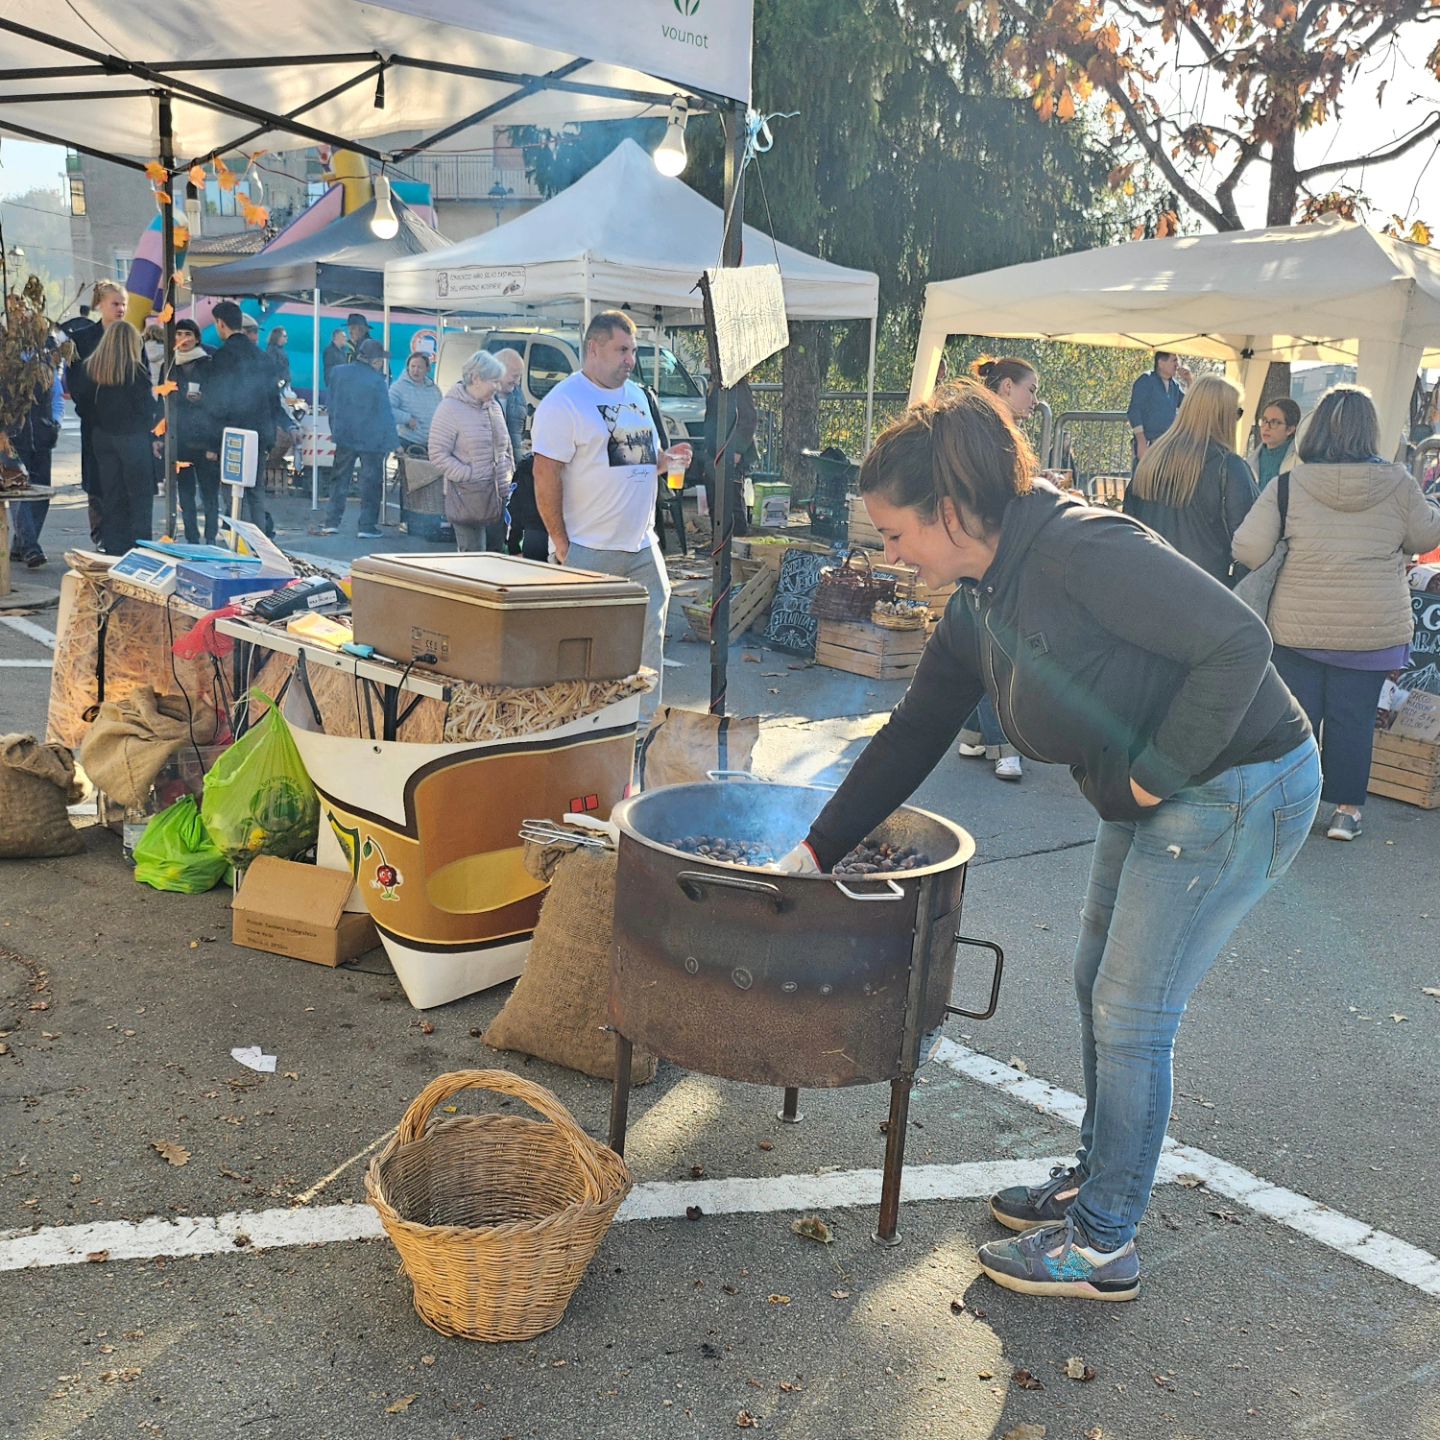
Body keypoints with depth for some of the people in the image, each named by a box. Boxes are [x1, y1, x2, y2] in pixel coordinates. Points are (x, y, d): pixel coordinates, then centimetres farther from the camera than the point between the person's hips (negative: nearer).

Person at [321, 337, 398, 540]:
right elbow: (386, 415, -11)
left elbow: (331, 406, 9)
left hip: (344, 437, 4)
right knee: (370, 482, 4)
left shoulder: (339, 373, 1)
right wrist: (395, 443, -5)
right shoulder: (377, 381, -14)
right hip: (372, 439, -4)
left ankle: (331, 522, 11)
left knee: (339, 479, 13)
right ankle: (367, 526, 3)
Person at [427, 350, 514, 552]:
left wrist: (508, 473, 10)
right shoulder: (451, 409, -9)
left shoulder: (494, 406, 13)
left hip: (498, 497, 7)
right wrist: (470, 476, -17)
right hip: (468, 499, -7)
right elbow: (438, 454, -13)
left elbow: (506, 447, 24)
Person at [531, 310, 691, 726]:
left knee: (649, 637, 8)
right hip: (590, 552, -7)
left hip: (642, 547, 7)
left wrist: (667, 458, 3)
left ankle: (643, 723, 19)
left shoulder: (636, 395, 15)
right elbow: (546, 477, -14)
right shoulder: (563, 402, -9)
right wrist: (562, 545, -16)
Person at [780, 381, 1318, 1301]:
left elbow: (1238, 642, -28)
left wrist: (1157, 773, -21)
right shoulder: (978, 605, 3)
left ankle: (1103, 1245, 17)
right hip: (1153, 798, 9)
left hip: (1240, 791, -9)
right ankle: (1098, 1178, 39)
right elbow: (912, 738, 8)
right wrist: (815, 852, 8)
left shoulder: (1080, 549, -26)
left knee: (1131, 1017, 0)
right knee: (1099, 988, 18)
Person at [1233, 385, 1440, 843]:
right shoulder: (1398, 484, -6)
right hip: (1373, 629, 1)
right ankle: (1346, 809, 17)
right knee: (1354, 718, 10)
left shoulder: (1288, 486, -9)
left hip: (1298, 626, 0)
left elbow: (1248, 550, -11)